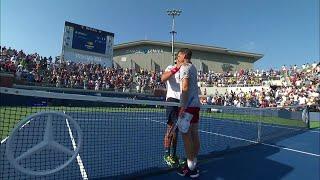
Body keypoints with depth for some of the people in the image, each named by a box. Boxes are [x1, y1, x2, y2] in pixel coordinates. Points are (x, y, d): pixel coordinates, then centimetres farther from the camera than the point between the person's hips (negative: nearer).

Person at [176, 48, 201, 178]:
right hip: (196, 104, 9)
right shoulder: (193, 67, 19)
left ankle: (190, 168, 2)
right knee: (194, 134, 11)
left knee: (186, 135, -5)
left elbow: (185, 87, -18)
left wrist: (183, 107, -21)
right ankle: (194, 163, 21)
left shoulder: (184, 67, -6)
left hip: (188, 105, -9)